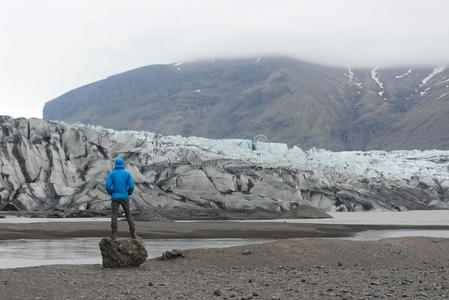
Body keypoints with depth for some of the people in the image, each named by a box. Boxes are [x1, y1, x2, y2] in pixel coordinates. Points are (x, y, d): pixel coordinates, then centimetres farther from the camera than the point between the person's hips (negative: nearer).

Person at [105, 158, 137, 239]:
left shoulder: (111, 174, 0)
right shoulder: (127, 174, -1)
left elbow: (108, 186, -10)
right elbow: (131, 186, -10)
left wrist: (111, 193, 10)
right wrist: (129, 193, 10)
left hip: (115, 198, 0)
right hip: (124, 198, 0)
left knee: (114, 215, 0)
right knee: (128, 215, 10)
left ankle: (113, 234, -10)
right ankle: (133, 233, 3)